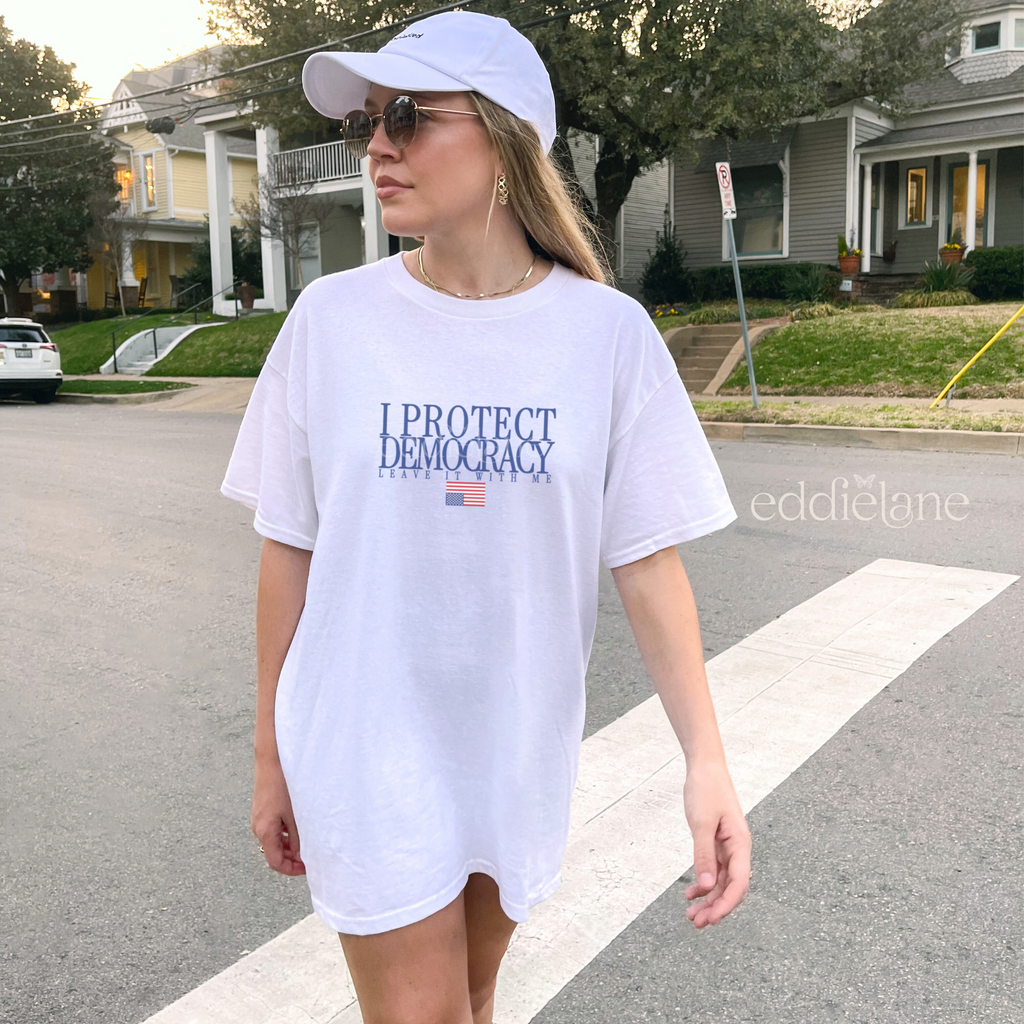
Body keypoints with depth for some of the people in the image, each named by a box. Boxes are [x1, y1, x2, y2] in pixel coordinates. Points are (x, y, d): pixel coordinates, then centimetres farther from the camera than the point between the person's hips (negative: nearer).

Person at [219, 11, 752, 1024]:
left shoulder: (608, 332, -8)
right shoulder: (332, 317, -7)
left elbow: (646, 558, -6)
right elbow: (289, 550, -2)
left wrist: (706, 759, -12)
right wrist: (270, 755, 3)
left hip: (520, 749, 1)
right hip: (368, 750, -1)